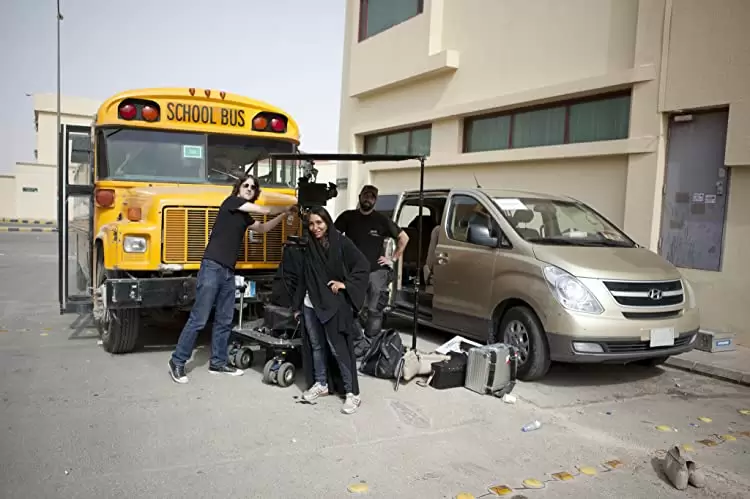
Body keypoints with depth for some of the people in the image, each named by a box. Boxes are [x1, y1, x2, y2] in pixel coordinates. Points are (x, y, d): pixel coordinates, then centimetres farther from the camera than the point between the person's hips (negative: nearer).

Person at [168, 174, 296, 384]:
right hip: (212, 268, -9)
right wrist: (287, 208, 11)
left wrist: (284, 214, 22)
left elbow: (263, 228, 30)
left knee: (224, 320, 12)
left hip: (228, 272, 9)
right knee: (198, 319, -5)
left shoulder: (244, 216, 17)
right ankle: (177, 361, 6)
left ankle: (217, 362, 22)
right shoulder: (231, 201, -4)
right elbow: (265, 210, -4)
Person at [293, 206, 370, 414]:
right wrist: (297, 304, 15)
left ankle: (352, 393, 1)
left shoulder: (341, 243, -7)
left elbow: (363, 266, -9)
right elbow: (303, 277, 15)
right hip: (310, 304, 6)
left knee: (337, 347, -6)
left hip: (334, 304, -6)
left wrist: (346, 284, -15)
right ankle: (321, 384, 28)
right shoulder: (310, 247, 10)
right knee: (316, 346, 12)